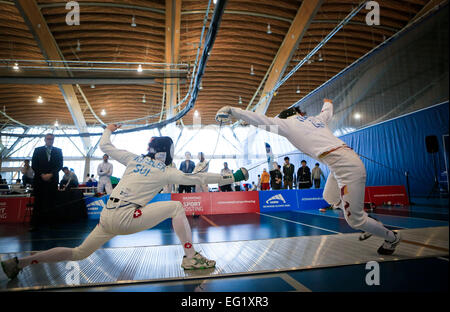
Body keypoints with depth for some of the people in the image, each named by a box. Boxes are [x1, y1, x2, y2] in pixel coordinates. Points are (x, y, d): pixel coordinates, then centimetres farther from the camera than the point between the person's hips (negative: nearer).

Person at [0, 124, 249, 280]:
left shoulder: (134, 159, 11)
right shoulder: (166, 172, -2)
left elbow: (105, 147, 17)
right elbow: (197, 179, -5)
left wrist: (108, 130, 38)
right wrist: (233, 177, 1)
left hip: (107, 216, 7)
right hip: (125, 217, -7)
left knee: (78, 254, 25)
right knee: (176, 207, -6)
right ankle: (191, 258, -8)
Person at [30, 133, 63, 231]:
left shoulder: (58, 151, 13)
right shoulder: (37, 150, 13)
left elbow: (60, 165, 5)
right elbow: (34, 165, 5)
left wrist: (51, 174, -8)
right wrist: (42, 175, -8)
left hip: (53, 180, 0)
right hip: (39, 179, 0)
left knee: (51, 203, -1)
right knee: (38, 203, -1)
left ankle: (51, 223, 1)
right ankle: (35, 224, 2)